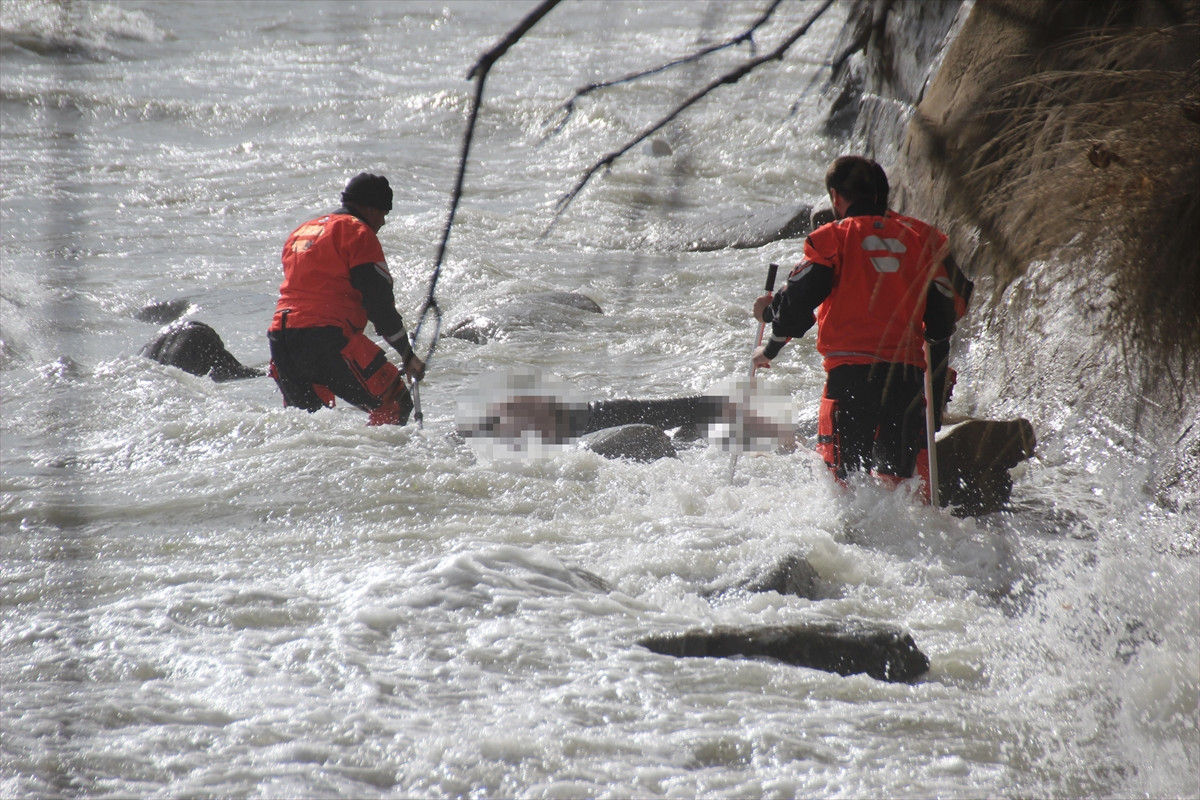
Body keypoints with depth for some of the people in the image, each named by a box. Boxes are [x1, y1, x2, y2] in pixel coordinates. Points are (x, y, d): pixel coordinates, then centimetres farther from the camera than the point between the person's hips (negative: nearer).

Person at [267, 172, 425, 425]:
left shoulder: (300, 232, 24)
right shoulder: (358, 232, 0)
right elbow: (379, 302, -6)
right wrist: (408, 355, 0)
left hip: (281, 342, 8)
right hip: (328, 340, -8)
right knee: (394, 405, -4)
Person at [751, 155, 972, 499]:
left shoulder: (832, 238, 1)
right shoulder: (922, 236, 12)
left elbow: (799, 302, -2)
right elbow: (951, 305, 12)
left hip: (851, 369, -4)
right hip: (909, 370, 4)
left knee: (844, 472, -1)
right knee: (896, 473, 12)